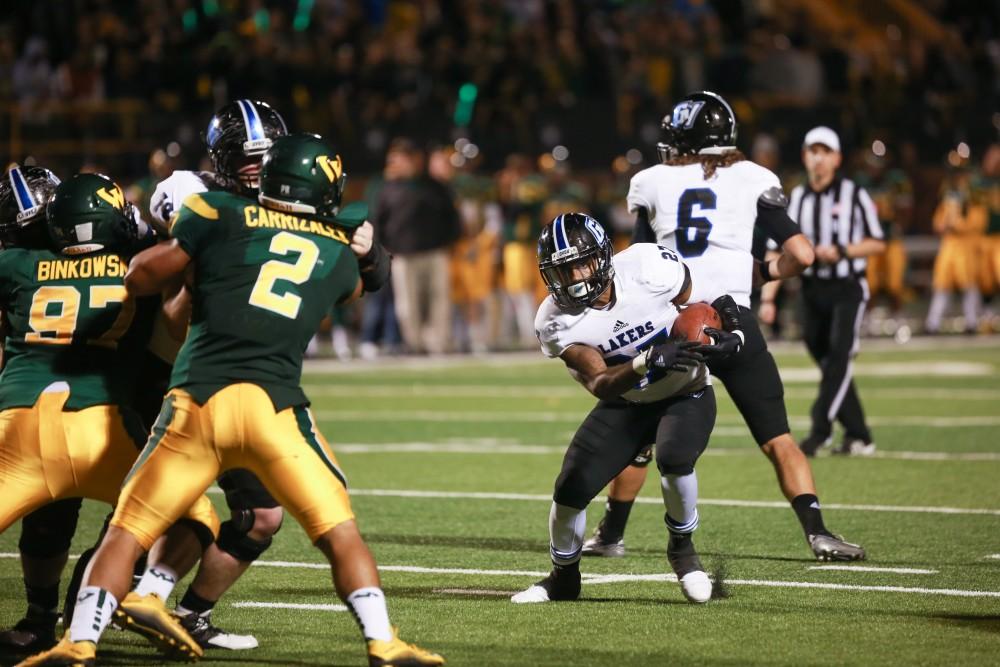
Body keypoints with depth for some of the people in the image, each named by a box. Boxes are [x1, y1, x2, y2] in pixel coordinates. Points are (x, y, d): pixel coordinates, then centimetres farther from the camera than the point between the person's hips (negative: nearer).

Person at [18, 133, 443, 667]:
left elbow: (140, 278, 13)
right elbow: (355, 289, 39)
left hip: (197, 401, 0)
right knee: (339, 533, 10)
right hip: (273, 403, 0)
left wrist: (187, 251, 29)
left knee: (127, 531, 9)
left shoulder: (221, 217, 9)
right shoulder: (338, 253, 16)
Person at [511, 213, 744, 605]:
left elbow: (697, 302, -6)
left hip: (686, 394, -2)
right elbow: (599, 383, -27)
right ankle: (563, 577, 20)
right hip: (624, 405, 2)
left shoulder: (647, 267, -25)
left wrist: (723, 326, -28)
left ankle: (682, 547, -3)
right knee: (570, 489, -9)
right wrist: (647, 361, -45)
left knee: (673, 458, -32)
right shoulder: (556, 321, -19)